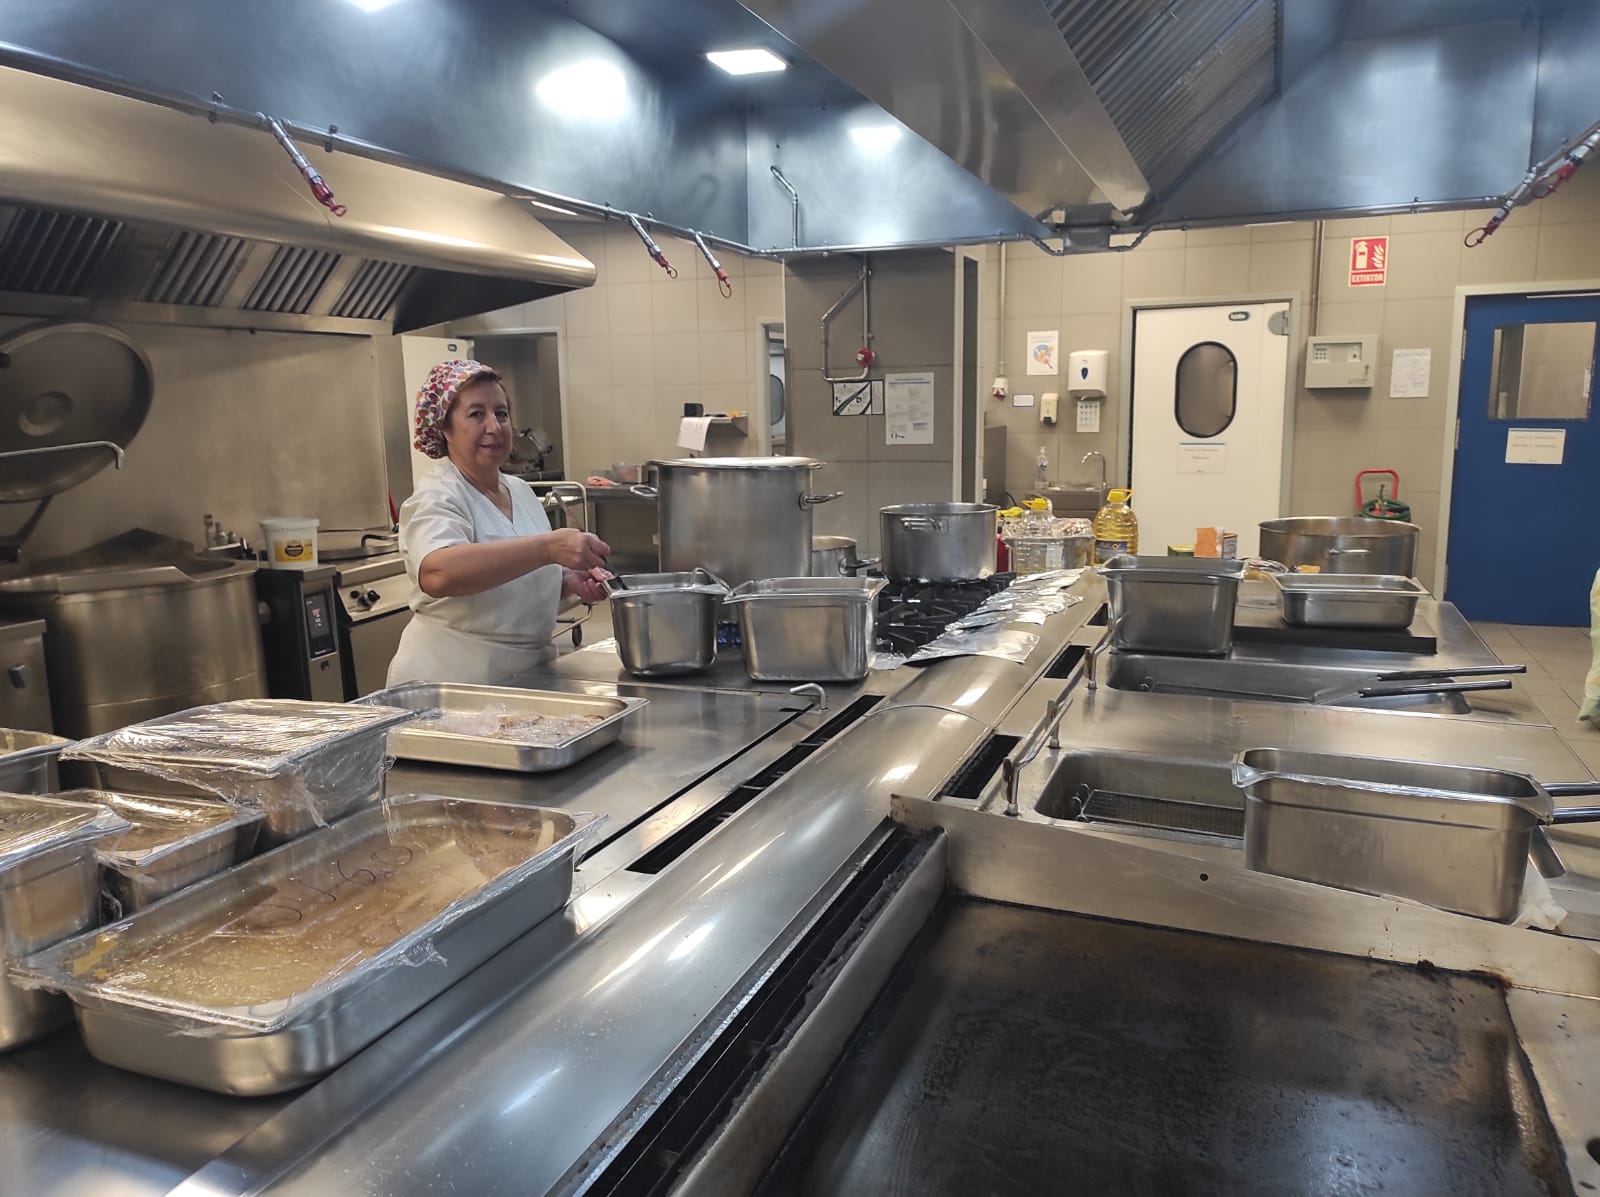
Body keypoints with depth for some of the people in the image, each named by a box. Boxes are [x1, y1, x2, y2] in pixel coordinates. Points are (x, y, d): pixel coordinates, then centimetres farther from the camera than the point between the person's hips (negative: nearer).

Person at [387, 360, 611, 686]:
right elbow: (436, 574, -33)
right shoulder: (436, 499, -12)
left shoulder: (521, 491, 10)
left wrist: (570, 581, 0)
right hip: (452, 680, -6)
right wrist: (548, 547, -37)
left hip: (531, 671, 7)